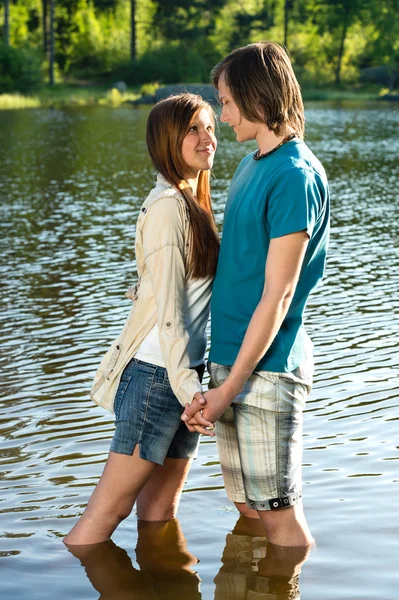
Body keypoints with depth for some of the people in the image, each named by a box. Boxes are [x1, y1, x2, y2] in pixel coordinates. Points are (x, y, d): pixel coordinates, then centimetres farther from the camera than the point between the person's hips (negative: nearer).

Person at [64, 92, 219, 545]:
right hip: (158, 374, -9)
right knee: (109, 508, -3)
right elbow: (167, 307, -21)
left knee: (160, 510, 14)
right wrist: (187, 387, -25)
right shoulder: (168, 206, -15)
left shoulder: (191, 202, 14)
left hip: (183, 372, 9)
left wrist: (192, 382, 13)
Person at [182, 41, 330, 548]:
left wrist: (228, 388, -19)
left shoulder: (296, 177, -17)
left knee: (279, 513, -1)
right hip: (232, 358, 9)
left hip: (266, 368, -9)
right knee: (248, 506, 17)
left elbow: (277, 296, -19)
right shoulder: (253, 165, 12)